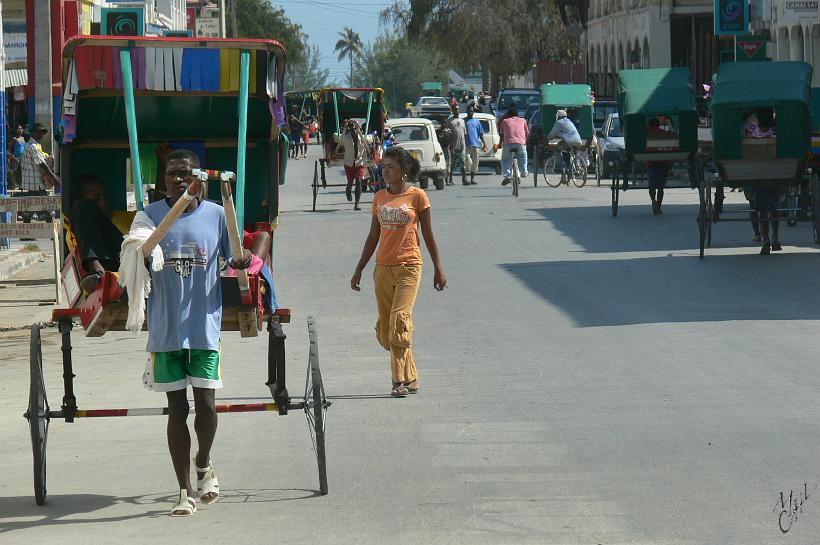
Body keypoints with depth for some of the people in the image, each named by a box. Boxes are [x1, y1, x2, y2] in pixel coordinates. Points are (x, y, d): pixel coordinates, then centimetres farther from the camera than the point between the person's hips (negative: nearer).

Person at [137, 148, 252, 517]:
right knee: (177, 409, 4)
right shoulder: (149, 215, 1)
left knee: (206, 405, -4)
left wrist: (242, 262, -13)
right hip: (165, 329, 0)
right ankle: (185, 492, 9)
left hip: (204, 327, 0)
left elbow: (233, 259, 11)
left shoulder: (217, 215, 1)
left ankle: (203, 464, 27)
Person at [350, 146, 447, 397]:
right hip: (383, 268, 5)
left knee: (400, 320, -17)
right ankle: (410, 378, 17)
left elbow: (428, 235, 2)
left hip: (409, 266, -5)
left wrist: (438, 269, 3)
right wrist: (359, 270, 14)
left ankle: (400, 380, -12)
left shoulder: (417, 196, -2)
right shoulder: (379, 198, 10)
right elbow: (373, 237, 15)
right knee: (384, 329, 4)